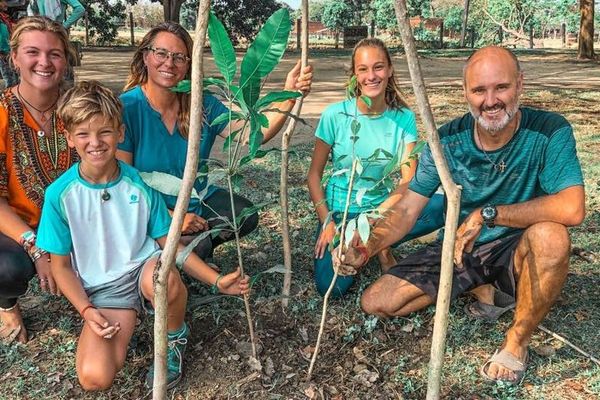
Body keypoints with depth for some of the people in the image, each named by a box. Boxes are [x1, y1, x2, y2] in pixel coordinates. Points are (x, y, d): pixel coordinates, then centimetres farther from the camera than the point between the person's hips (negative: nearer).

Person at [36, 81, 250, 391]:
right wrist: (87, 310, -13)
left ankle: (176, 336, -3)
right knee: (94, 377, -24)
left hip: (145, 267, 0)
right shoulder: (60, 194, -8)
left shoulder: (140, 184, -6)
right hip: (103, 292, 0)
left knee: (162, 280, -39)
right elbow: (61, 265, 1)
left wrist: (216, 280, -10)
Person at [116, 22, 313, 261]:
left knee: (245, 215, -18)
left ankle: (199, 242, 8)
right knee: (197, 246, -28)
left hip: (199, 201, 5)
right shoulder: (126, 109, -15)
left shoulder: (202, 104, -4)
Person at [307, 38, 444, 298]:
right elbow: (314, 174, -5)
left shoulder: (404, 118, -7)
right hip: (340, 210, -1)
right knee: (331, 286, -24)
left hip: (384, 208, 2)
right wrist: (327, 222, -15)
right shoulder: (335, 115, -11)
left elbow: (408, 180, -10)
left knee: (445, 206, -25)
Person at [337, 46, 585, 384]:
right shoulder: (448, 140, -11)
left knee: (550, 236, -39)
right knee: (377, 303, -5)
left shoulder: (549, 132, -20)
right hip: (458, 248, 4)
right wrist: (366, 250, -27)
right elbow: (408, 210, -10)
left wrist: (487, 213, -30)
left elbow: (572, 209, -33)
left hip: (515, 251, -3)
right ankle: (483, 289, 12)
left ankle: (517, 342, -11)